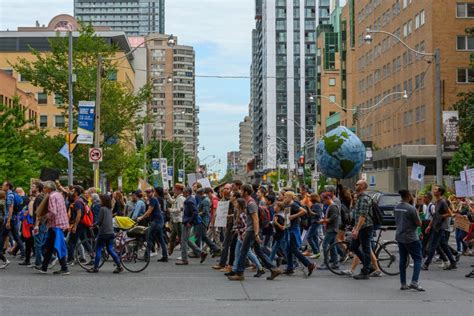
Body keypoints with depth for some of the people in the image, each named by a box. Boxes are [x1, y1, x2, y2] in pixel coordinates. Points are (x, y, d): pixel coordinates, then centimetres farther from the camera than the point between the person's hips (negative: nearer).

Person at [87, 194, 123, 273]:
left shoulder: (102, 209, -13)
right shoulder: (110, 209, 10)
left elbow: (99, 221, -12)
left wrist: (94, 224, 5)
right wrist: (98, 224, 18)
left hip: (103, 233, -7)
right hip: (111, 232, 7)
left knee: (98, 250, 2)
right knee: (110, 249, 10)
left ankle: (95, 267, 6)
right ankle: (119, 266, 4)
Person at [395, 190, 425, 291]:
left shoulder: (397, 208, 6)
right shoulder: (411, 208, -17)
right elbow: (419, 223, -11)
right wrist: (417, 214, 2)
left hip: (399, 237, 7)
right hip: (411, 238, -7)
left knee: (402, 260, 11)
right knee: (418, 259, 0)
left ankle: (403, 284, 12)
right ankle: (414, 282, -12)